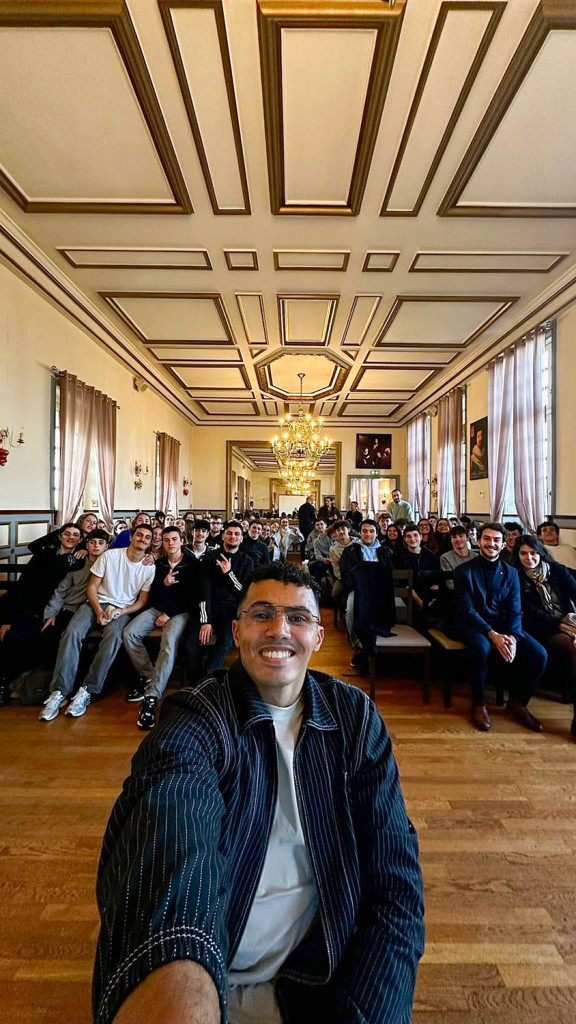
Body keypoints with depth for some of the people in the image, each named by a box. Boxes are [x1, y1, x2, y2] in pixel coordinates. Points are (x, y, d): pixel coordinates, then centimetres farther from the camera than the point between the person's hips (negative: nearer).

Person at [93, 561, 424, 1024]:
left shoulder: (356, 717, -6)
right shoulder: (194, 717, -13)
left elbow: (394, 869, -6)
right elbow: (170, 824, -32)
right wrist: (178, 986, -49)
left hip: (321, 975, 4)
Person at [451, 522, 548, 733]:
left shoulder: (510, 573, 8)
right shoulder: (464, 571, -4)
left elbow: (514, 611, 1)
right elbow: (467, 611, -11)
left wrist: (512, 637, -19)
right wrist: (492, 635, -25)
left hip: (503, 626, 4)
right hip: (472, 625, -4)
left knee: (539, 654, -19)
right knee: (481, 647, -36)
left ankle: (518, 701, 9)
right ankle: (479, 704, -10)